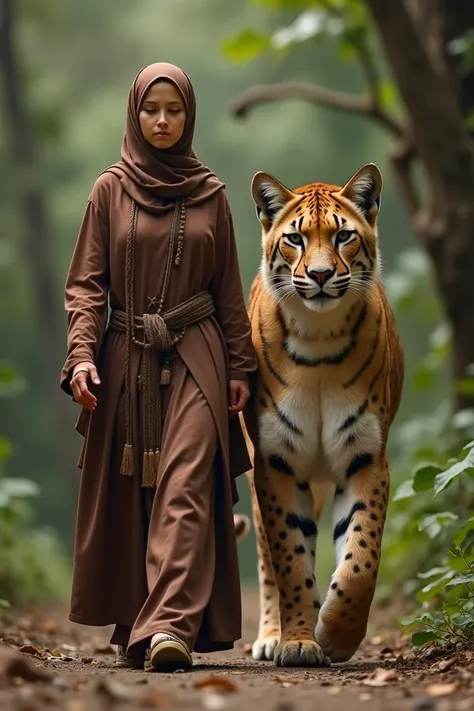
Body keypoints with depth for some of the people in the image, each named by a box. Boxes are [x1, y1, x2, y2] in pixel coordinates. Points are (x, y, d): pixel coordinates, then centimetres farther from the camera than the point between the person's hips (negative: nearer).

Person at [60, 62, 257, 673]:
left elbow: (229, 289, 11)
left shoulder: (210, 195, 8)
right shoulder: (110, 191, 6)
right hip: (127, 362, 1)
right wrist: (81, 356, -11)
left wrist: (239, 366, 7)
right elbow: (86, 283, 2)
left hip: (194, 360, -1)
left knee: (184, 490, -14)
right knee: (127, 496, 4)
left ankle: (171, 627, -23)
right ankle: (132, 630, 13)